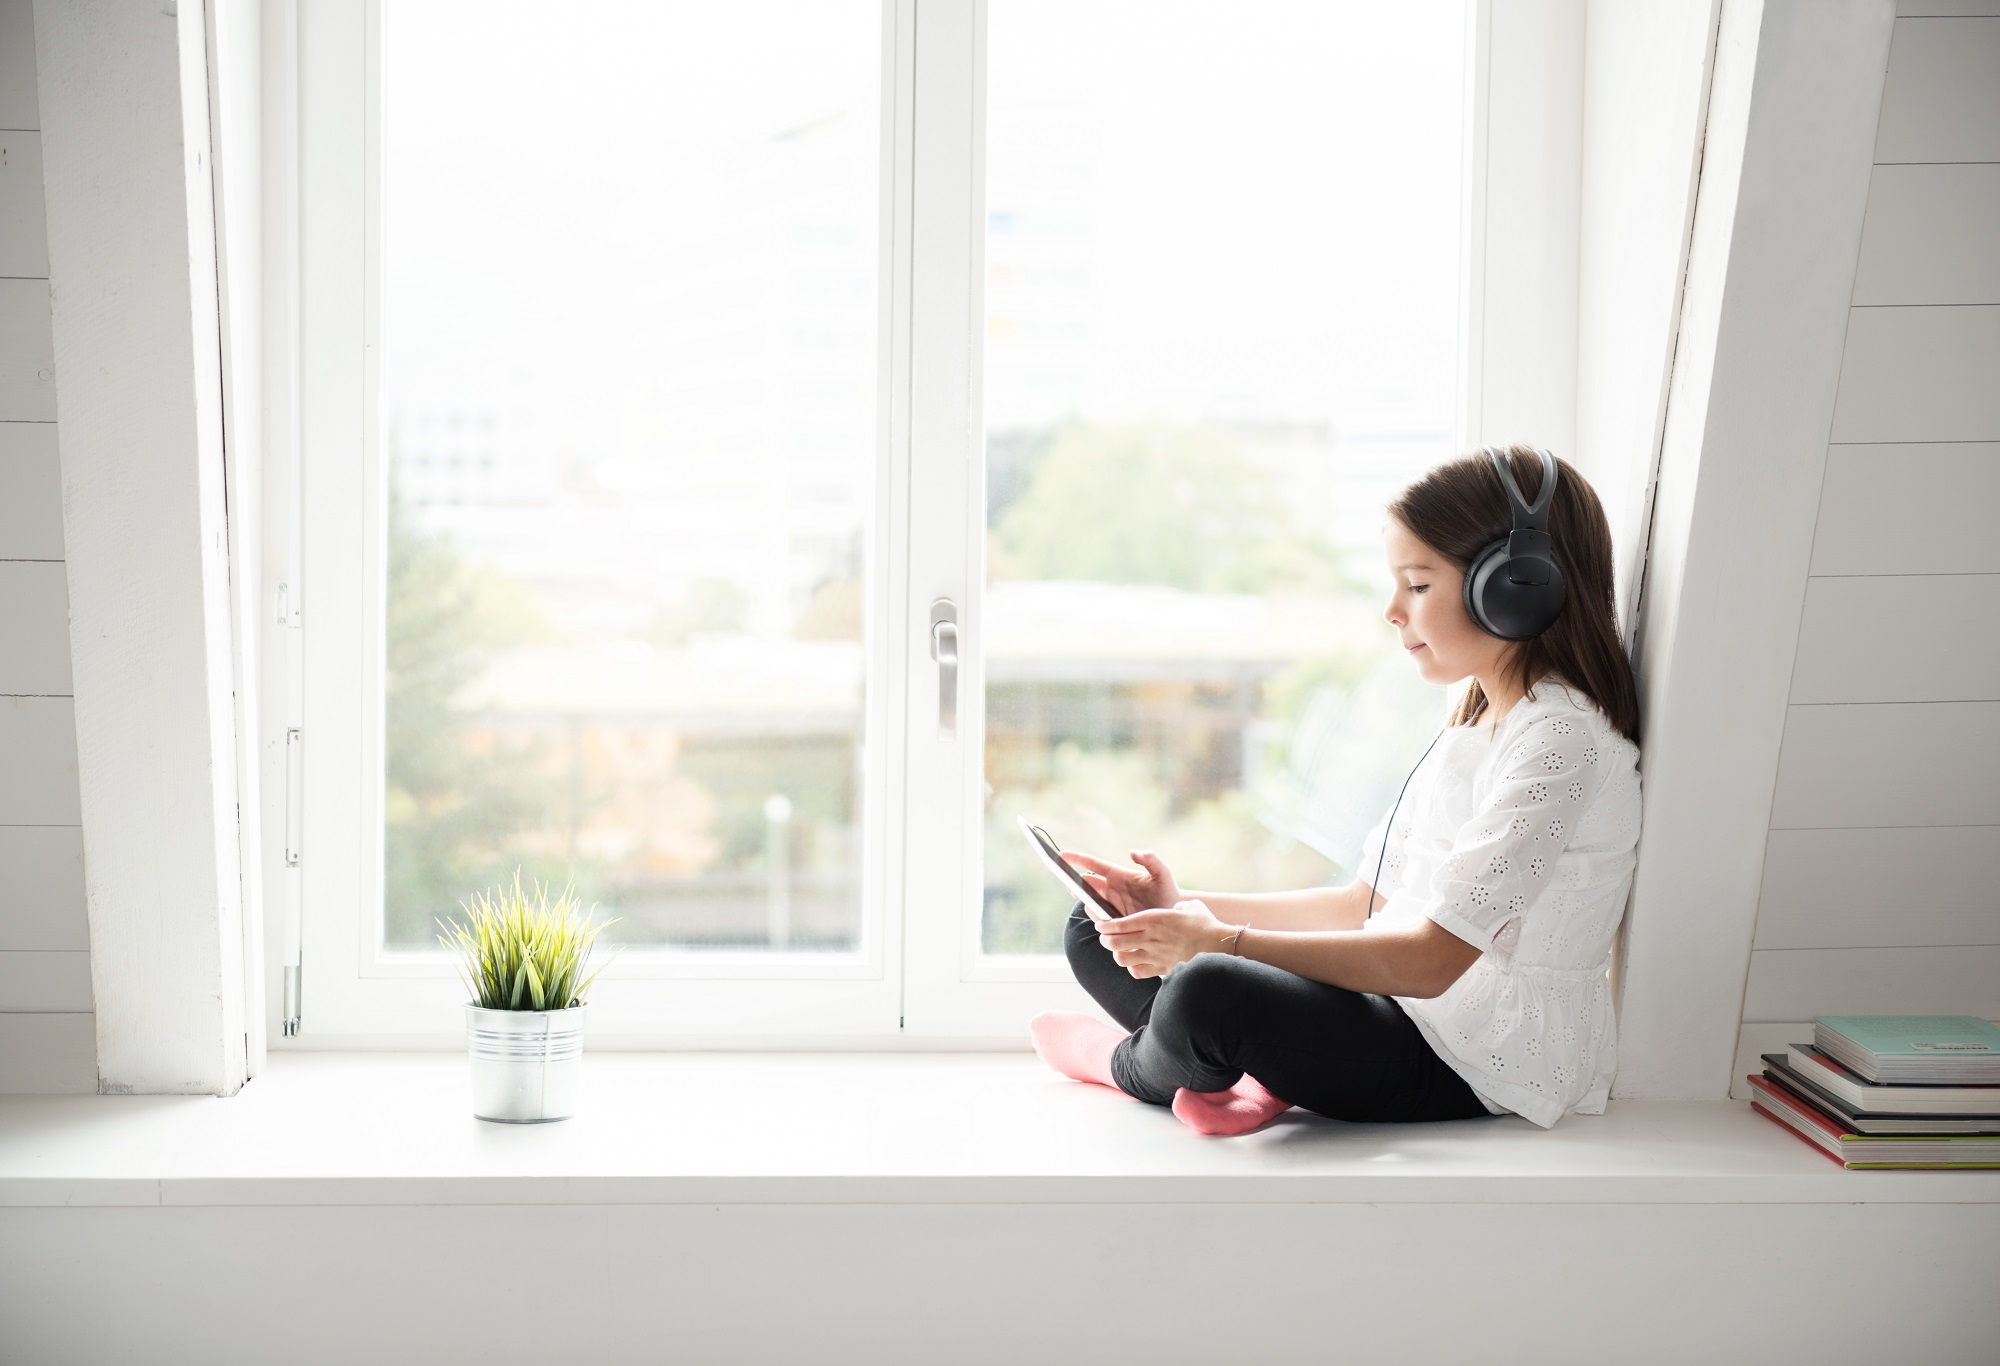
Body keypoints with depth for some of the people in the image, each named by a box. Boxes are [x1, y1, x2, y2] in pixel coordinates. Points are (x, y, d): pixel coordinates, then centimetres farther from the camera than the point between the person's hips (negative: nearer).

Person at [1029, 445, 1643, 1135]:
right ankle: (1258, 1072, -15)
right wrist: (1186, 909, 6)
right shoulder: (1474, 720, 16)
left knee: (1209, 993, -34)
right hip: (1404, 1012, 10)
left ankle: (1130, 1062, 1)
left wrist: (1218, 941, -22)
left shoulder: (1561, 738, -17)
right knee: (1094, 932, 8)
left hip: (1489, 1070, -10)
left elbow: (1430, 960, -24)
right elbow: (1368, 903, 17)